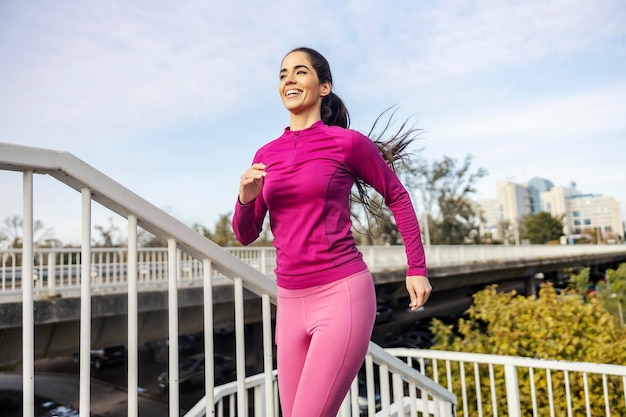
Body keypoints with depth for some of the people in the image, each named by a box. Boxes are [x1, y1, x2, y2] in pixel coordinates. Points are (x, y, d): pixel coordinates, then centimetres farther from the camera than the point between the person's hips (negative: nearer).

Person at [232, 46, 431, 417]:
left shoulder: (348, 142, -5)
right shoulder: (266, 155, 8)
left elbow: (397, 197, 7)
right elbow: (246, 235, 10)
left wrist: (417, 268, 6)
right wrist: (246, 197, -11)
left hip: (343, 296, -5)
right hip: (291, 302, 6)